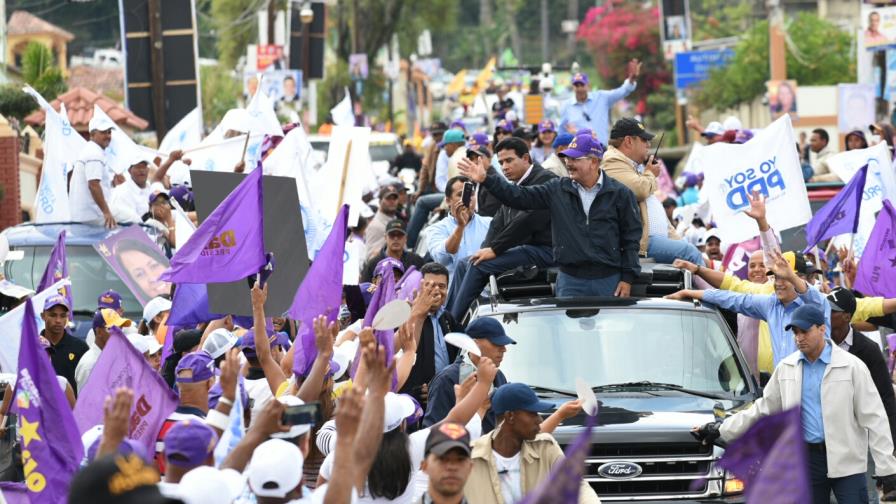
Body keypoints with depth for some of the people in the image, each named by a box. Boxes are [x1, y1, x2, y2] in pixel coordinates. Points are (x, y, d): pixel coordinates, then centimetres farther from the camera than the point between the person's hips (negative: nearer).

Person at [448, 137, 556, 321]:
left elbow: (528, 221, -20)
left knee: (479, 266, -20)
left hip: (543, 250, -10)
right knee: (464, 265, 5)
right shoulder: (513, 188, 20)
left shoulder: (544, 180, -11)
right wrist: (486, 249, -2)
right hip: (524, 249, 10)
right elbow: (498, 223, 18)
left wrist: (494, 249, -18)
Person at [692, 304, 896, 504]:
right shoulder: (786, 368, 9)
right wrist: (721, 430, 12)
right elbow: (762, 409, 17)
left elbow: (873, 418, -5)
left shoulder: (852, 366, -5)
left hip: (847, 463, -4)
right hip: (807, 460, 4)